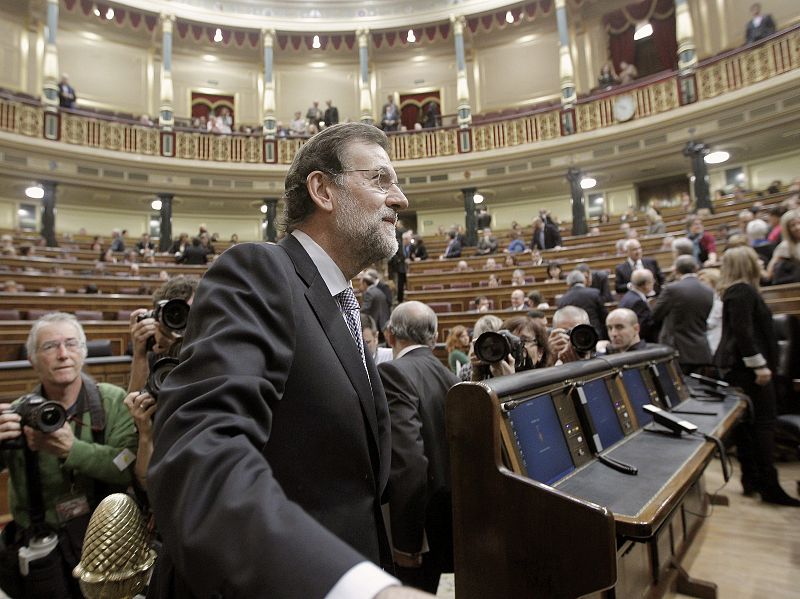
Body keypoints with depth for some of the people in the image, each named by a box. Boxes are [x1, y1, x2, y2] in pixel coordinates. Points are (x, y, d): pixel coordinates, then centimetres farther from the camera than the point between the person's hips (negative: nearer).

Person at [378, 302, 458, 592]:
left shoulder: (393, 372, -17)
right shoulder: (448, 375, 5)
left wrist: (406, 540, -19)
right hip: (445, 521, 8)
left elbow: (408, 459, -26)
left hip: (418, 522, -7)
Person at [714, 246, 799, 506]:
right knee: (764, 423, -6)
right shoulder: (743, 290, -14)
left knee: (746, 423, 11)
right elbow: (743, 332, -22)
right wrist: (760, 365, -22)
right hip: (747, 366, -10)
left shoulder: (736, 290, 16)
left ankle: (751, 480, 17)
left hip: (737, 365, 10)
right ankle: (768, 486, -2)